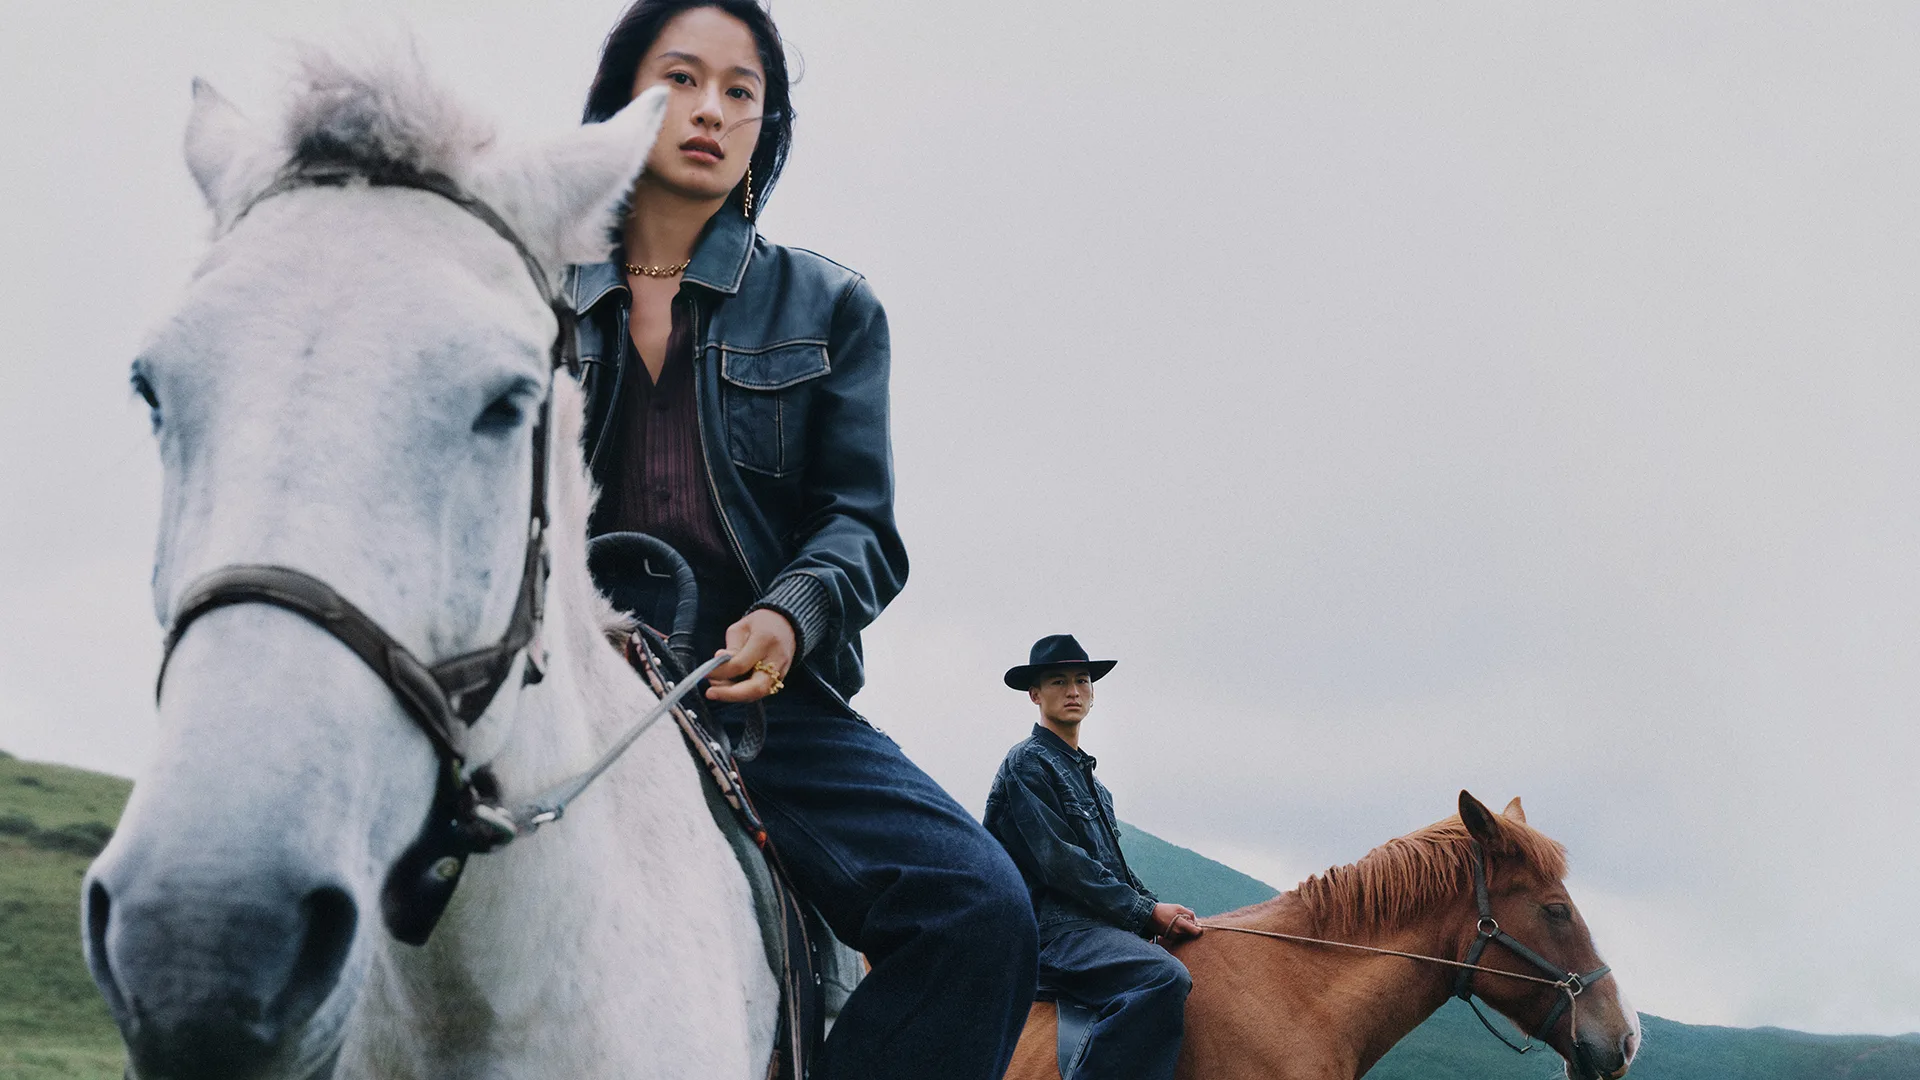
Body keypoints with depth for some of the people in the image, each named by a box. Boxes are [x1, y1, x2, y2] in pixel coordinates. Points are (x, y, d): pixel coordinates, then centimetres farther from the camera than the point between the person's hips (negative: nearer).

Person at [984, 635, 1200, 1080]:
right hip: (1053, 927, -10)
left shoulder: (1090, 778, 27)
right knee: (1165, 976, -35)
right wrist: (1148, 913, -13)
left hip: (1102, 928, 10)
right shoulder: (1028, 763, -1)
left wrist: (1166, 914, 9)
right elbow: (1059, 864, -11)